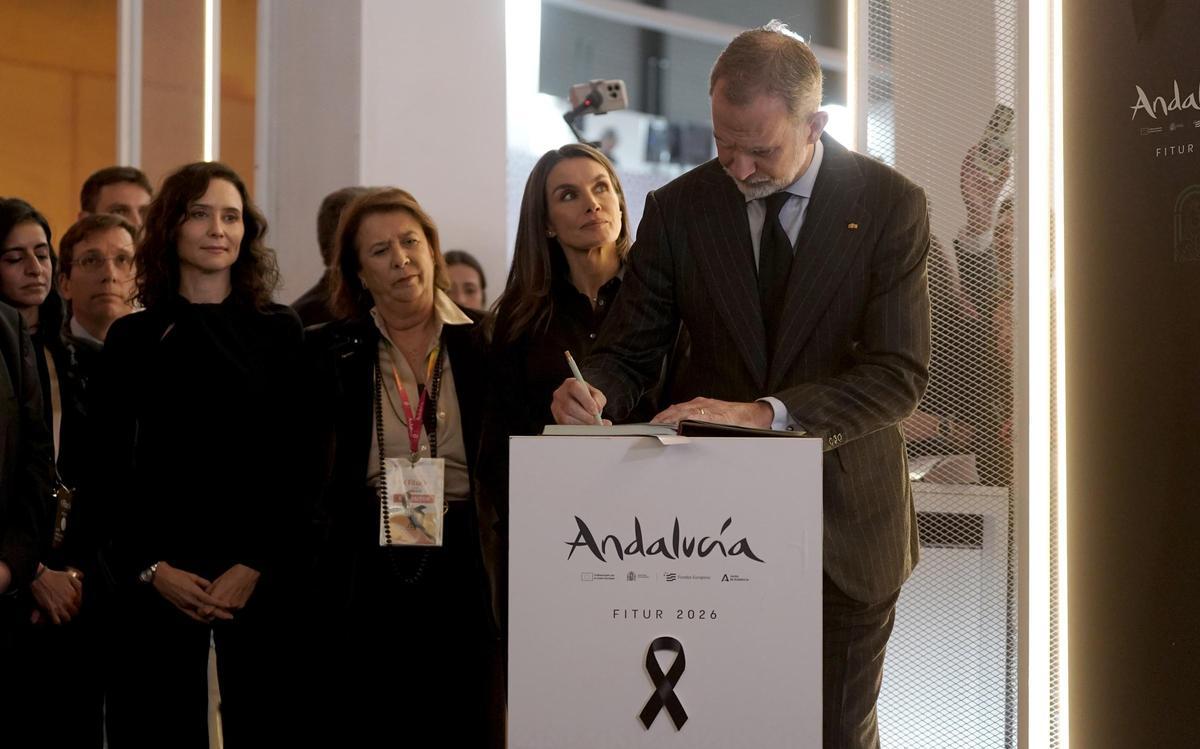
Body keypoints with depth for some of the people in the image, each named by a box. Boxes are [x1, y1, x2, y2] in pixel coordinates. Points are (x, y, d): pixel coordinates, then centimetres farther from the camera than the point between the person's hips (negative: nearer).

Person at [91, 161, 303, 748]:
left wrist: (257, 566, -9)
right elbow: (111, 470, 6)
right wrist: (151, 567, -7)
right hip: (156, 580, 1)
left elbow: (299, 464, 1)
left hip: (260, 576, 0)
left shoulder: (281, 332, 6)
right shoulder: (133, 338, 8)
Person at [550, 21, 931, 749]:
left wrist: (768, 412, -29)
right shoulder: (677, 209, -1)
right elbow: (630, 352, 4)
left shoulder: (890, 204, -8)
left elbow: (901, 373, -15)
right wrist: (594, 392, -21)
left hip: (847, 522, -1)